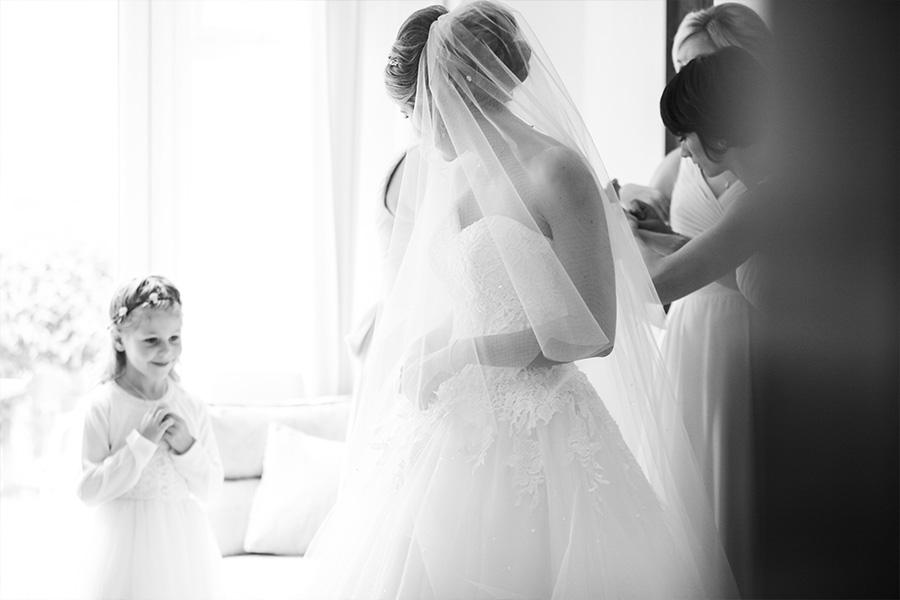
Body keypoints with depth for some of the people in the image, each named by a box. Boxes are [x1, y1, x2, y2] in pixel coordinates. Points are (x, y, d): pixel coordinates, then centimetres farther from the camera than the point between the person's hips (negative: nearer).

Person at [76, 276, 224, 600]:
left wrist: (187, 448, -13)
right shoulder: (103, 405, -11)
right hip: (130, 545, -3)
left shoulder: (192, 408, 0)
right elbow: (88, 491, -14)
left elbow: (209, 488, 4)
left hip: (184, 544, 3)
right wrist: (141, 442, -20)